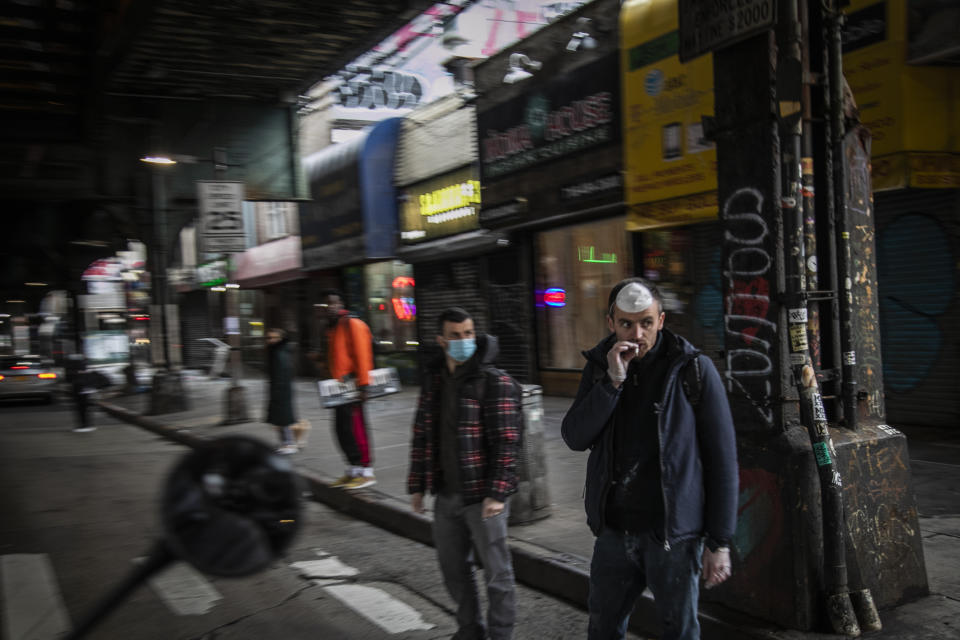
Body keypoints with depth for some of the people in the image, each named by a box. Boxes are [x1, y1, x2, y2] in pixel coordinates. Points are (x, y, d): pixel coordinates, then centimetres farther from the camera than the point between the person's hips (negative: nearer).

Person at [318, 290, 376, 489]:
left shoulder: (352, 324, -10)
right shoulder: (331, 328, 18)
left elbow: (362, 355, -17)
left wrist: (363, 384, -21)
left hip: (352, 386, -9)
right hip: (339, 387, 9)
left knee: (356, 427, -7)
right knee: (341, 429, 11)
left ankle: (367, 472, 0)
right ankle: (353, 470, 21)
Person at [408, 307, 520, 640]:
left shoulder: (495, 381, -11)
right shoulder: (434, 380, 8)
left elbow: (506, 441, -15)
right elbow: (422, 435, 13)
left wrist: (497, 493, -20)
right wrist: (417, 485, 12)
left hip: (482, 496, -6)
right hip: (446, 494, 7)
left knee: (496, 572, 4)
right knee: (453, 568, 18)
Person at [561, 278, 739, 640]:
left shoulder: (694, 370, -7)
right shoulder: (599, 367, 5)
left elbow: (722, 460, -6)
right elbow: (575, 439, -6)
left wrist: (720, 542, -8)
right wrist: (612, 381, -17)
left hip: (674, 533, -3)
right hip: (613, 531, 4)